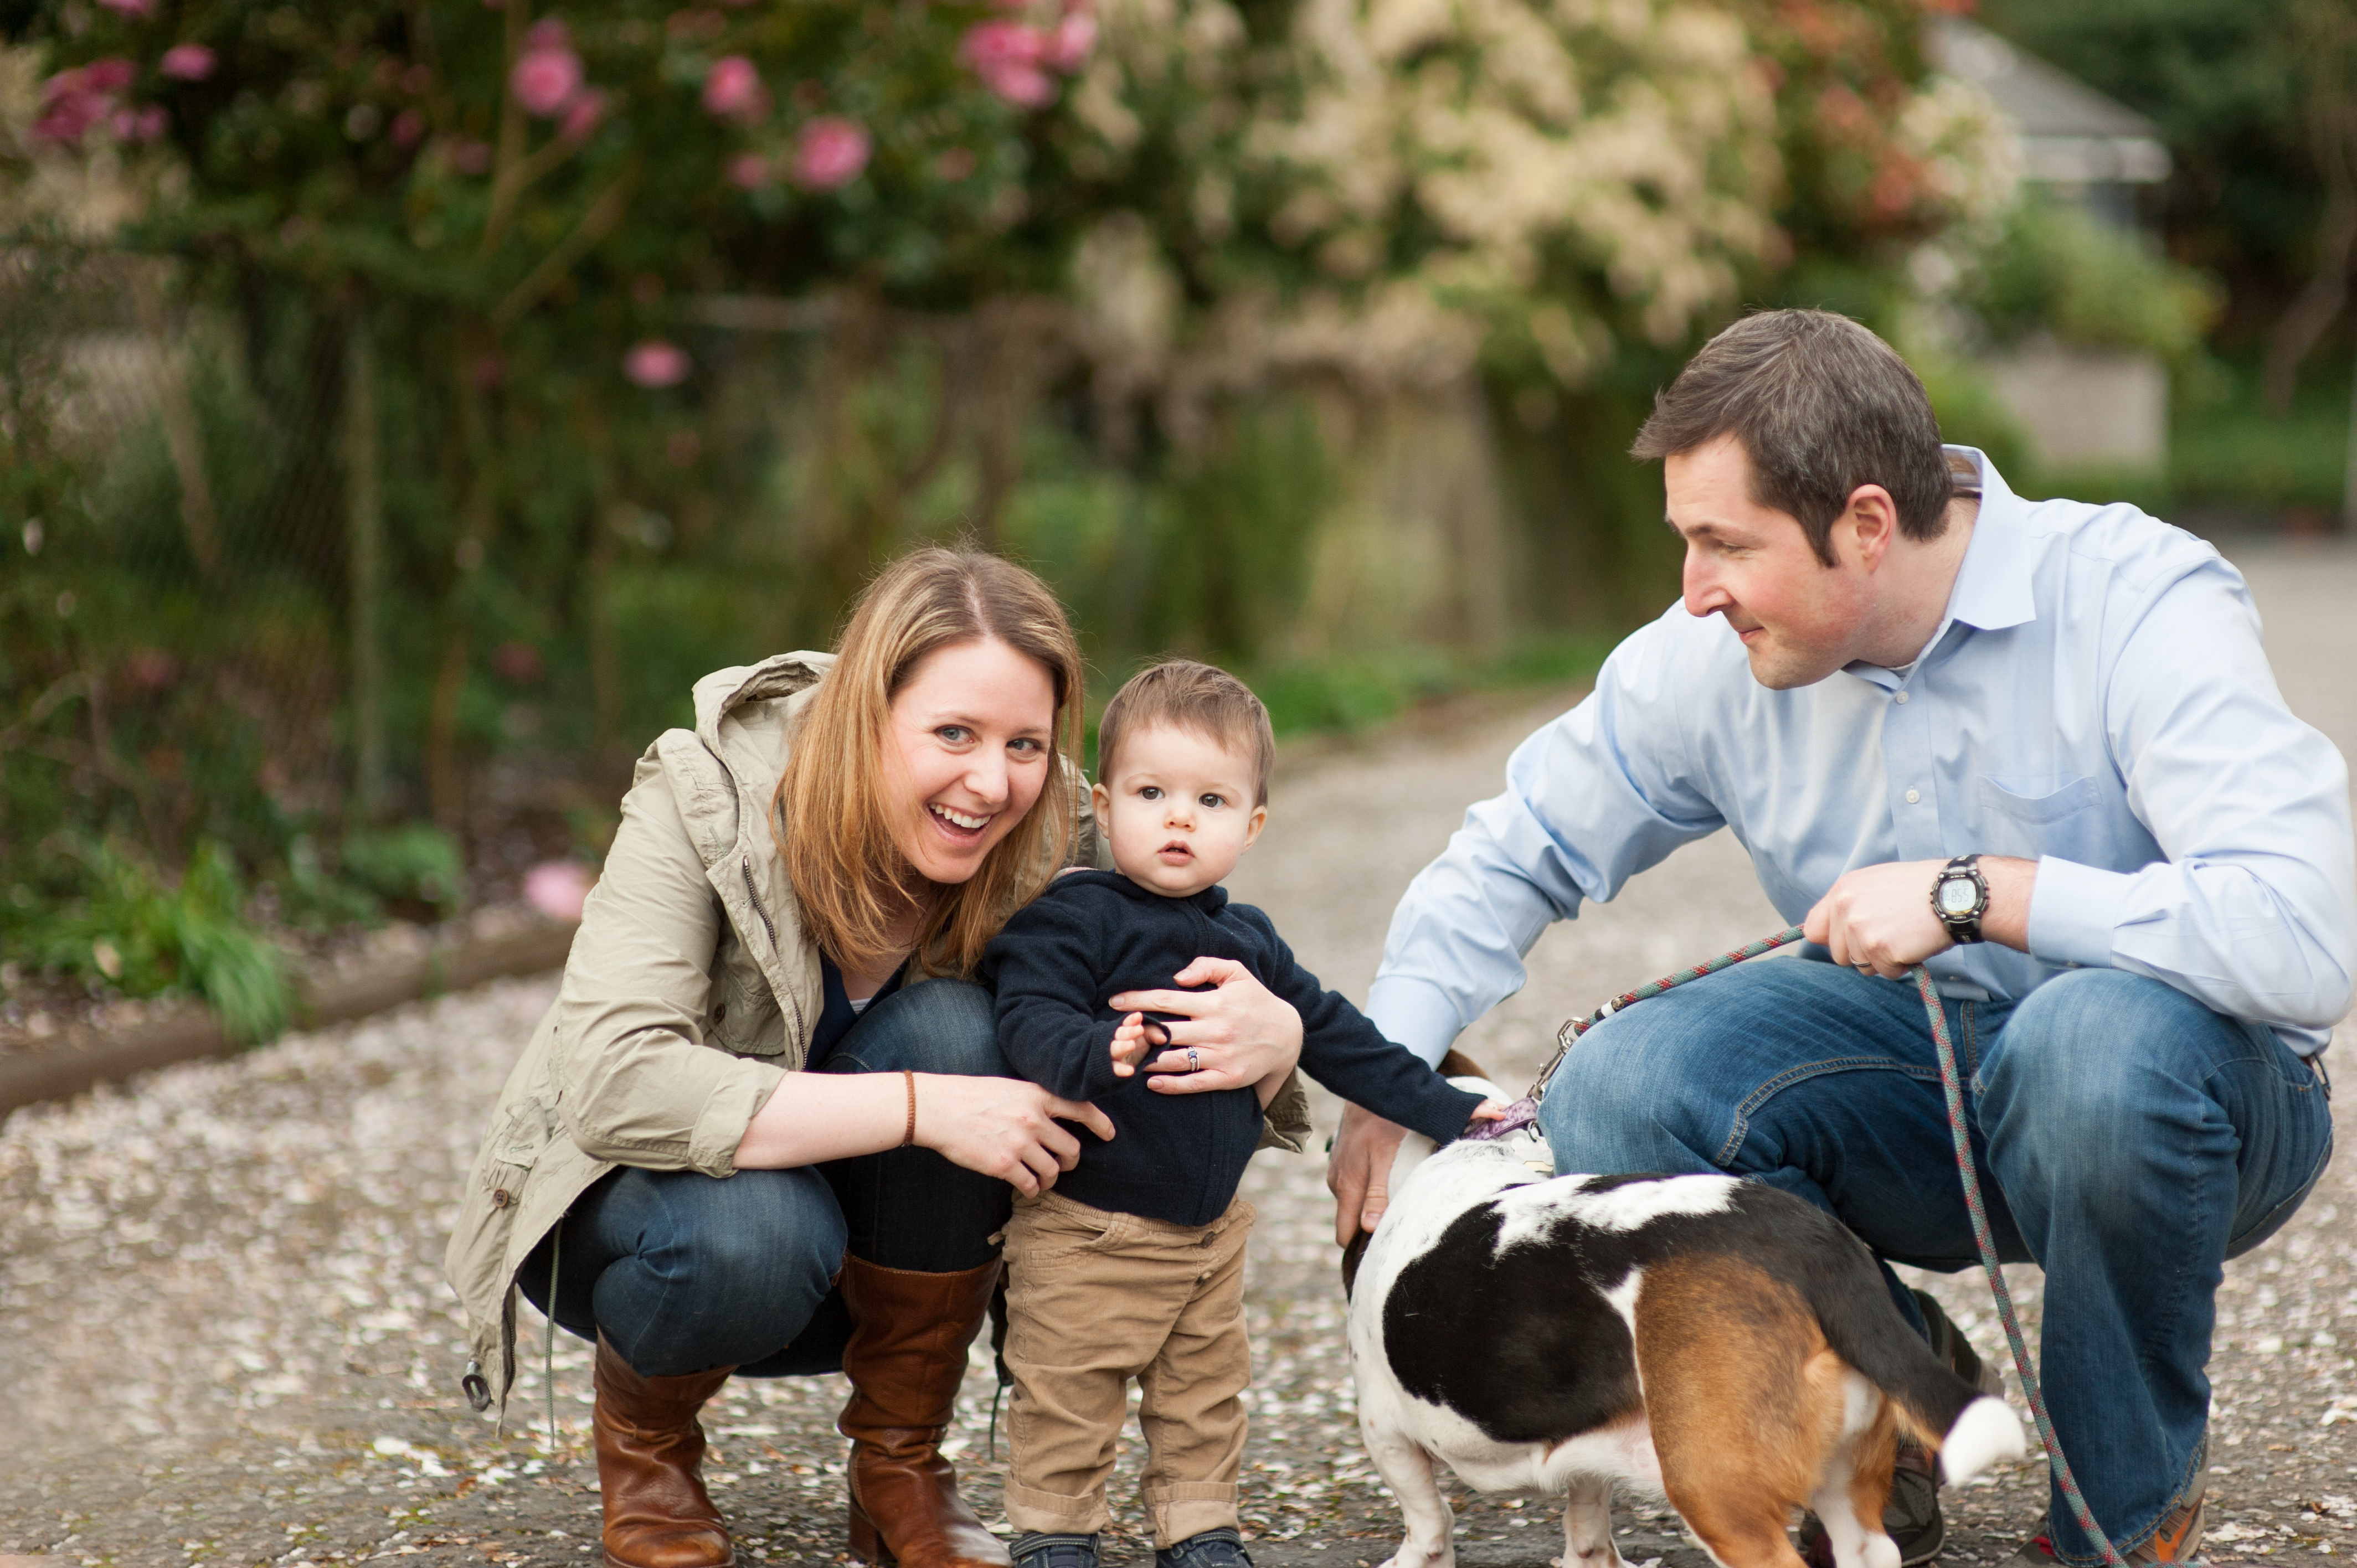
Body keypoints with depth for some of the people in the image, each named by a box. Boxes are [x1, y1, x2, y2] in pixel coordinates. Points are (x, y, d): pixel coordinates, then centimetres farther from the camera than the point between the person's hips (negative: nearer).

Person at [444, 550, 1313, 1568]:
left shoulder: (1051, 845, -16)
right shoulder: (703, 800, -26)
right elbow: (615, 1082, -38)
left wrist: (1266, 1036, -40)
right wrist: (922, 1110, -44)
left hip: (880, 1271, 3)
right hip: (631, 1206, -3)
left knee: (950, 1025, -27)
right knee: (757, 1234, -38)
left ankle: (900, 1467, -9)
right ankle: (641, 1428, 0)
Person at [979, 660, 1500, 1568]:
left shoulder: (1248, 941, 8)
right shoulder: (1069, 920, -14)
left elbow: (1334, 1037, 15)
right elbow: (1030, 1019, -27)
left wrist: (1447, 1110, 14)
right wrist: (1099, 1049, -49)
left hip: (1210, 1230, 6)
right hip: (1084, 1228, -6)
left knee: (1207, 1389, 15)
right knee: (1069, 1393, 1)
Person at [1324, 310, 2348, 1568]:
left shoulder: (2138, 606, -23)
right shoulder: (1712, 661, -7)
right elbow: (1514, 856, 9)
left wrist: (1974, 893, -32)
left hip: (2187, 1092, -4)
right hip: (1920, 1079, 4)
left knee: (2100, 1040, -39)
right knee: (1616, 1094, -21)